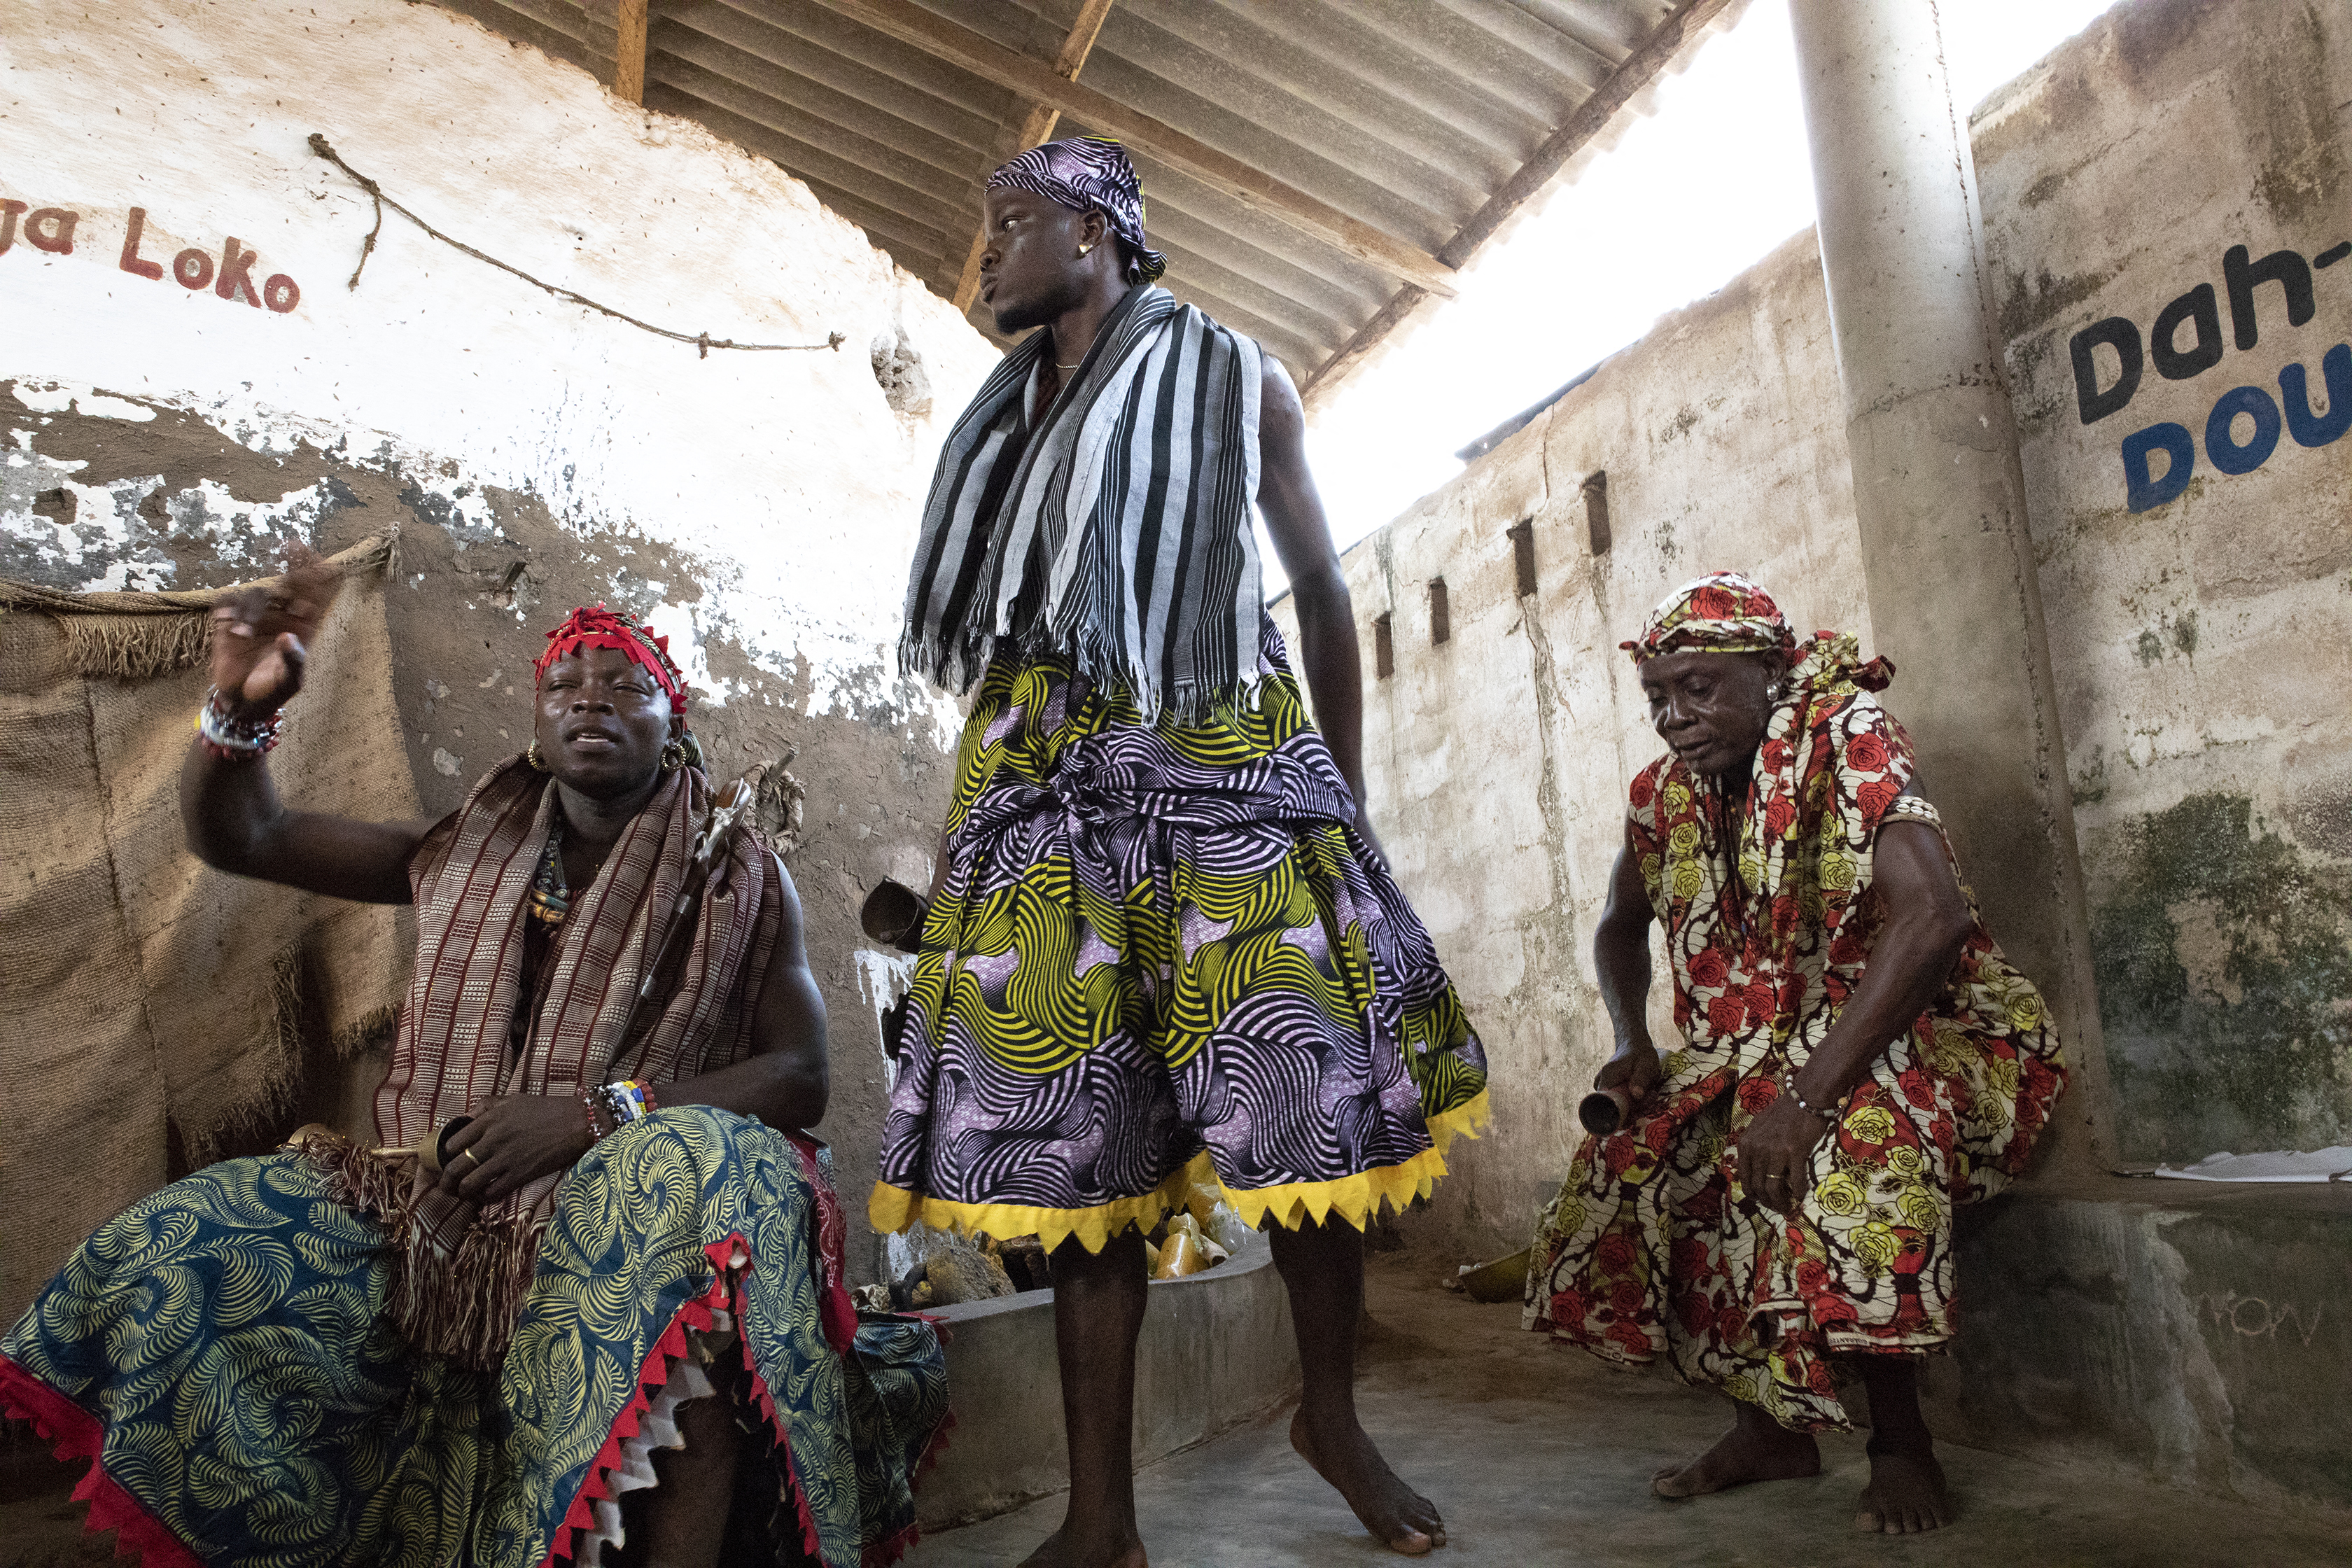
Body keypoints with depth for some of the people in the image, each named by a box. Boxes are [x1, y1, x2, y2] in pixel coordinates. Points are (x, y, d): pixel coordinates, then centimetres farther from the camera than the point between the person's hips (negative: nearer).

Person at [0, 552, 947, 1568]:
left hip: (629, 1212, -4)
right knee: (167, 1256, -14)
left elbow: (801, 1077, -4)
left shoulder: (740, 880, 5)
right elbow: (236, 836, 19)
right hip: (446, 1208, 4)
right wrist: (241, 708, -2)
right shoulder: (471, 855, 15)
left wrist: (596, 1113, -17)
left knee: (694, 1162, -37)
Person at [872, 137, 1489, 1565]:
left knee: (1318, 1096, -8)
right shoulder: (1006, 417, 21)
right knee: (1079, 1140, -1)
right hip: (1047, 788, 3)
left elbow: (1322, 585, 10)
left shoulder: (1233, 380, 11)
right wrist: (1004, 777, 14)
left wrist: (1346, 790, 5)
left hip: (1226, 766, -3)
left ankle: (1333, 1415, 18)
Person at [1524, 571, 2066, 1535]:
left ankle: (1900, 1441, -12)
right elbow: (1620, 929, 20)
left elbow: (1932, 916, -30)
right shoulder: (1664, 793, 3)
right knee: (1626, 1169, -11)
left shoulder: (1849, 742, -16)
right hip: (1753, 1057, 7)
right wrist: (1633, 1047, 1)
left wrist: (1807, 1094, -35)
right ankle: (1772, 1422, 8)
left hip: (1911, 1040, -6)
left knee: (1848, 1143, -36)